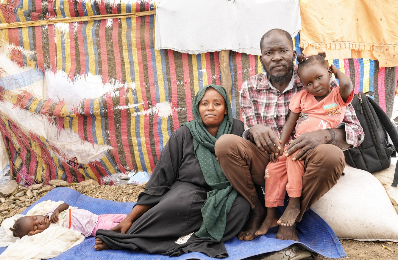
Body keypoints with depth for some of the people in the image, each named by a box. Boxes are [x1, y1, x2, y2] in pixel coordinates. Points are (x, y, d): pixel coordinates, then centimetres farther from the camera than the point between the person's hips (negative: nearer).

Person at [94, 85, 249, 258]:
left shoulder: (237, 129, 0)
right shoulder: (184, 135, -5)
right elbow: (160, 179, -6)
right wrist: (130, 218, -12)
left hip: (225, 194, 3)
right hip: (190, 189, -2)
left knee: (241, 205, -33)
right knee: (183, 201, -38)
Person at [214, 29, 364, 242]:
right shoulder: (250, 88, 3)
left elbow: (356, 130, -6)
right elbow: (249, 135, 3)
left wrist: (324, 135, -29)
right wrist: (254, 130, -23)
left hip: (303, 164, -1)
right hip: (265, 164, 1)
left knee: (331, 155, -33)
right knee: (225, 144, -23)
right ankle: (257, 209, -1)